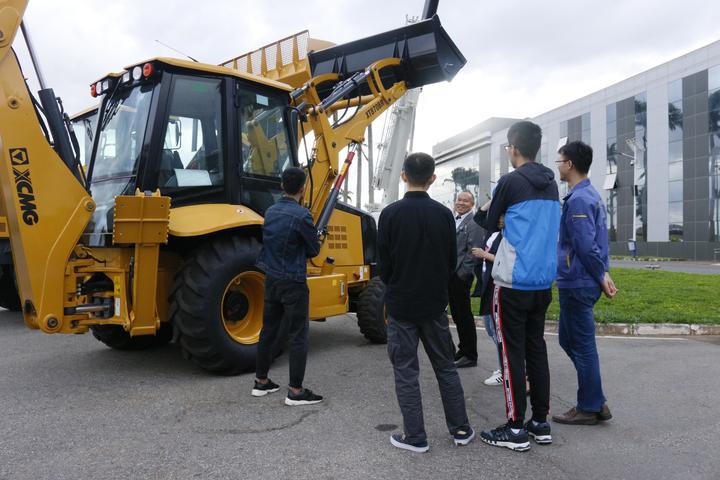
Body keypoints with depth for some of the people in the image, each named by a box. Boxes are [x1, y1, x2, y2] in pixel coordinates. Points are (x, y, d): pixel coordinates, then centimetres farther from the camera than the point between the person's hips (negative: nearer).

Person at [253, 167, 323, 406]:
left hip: (271, 279, 7)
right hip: (293, 282, -7)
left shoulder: (270, 212, 6)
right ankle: (296, 391, 3)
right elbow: (314, 250, -7)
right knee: (297, 335, -1)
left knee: (268, 330, 16)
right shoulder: (301, 215, -16)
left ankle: (261, 382, 26)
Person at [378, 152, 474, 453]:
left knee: (406, 370, 6)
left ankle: (415, 437, 10)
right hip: (435, 304, 3)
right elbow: (451, 261, 3)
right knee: (445, 366, 15)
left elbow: (384, 263, -5)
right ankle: (461, 429, 22)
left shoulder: (391, 213, -10)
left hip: (401, 304, -3)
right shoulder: (444, 214, -3)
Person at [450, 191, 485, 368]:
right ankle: (463, 349, 28)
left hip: (460, 276, -8)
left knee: (464, 315, 0)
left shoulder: (474, 223, -9)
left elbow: (473, 252, -15)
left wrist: (461, 274, -18)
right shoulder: (452, 220, 15)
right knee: (456, 314, 15)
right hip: (449, 274, 8)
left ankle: (470, 355, 10)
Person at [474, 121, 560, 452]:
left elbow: (490, 226, 1)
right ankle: (541, 422, 21)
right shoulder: (551, 185, 10)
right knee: (536, 348, 14)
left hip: (514, 281, -7)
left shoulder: (511, 181, -10)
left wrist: (481, 212, 21)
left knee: (512, 352, 0)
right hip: (543, 281, 7)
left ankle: (516, 429, 6)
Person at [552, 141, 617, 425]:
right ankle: (596, 402, 24)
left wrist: (601, 277, -12)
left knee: (581, 345, 2)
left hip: (577, 284, -10)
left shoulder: (578, 199, -18)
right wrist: (602, 274, 12)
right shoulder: (592, 195, 14)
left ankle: (589, 409, 16)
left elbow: (586, 246, -22)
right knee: (568, 340, 17)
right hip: (580, 282, 10)